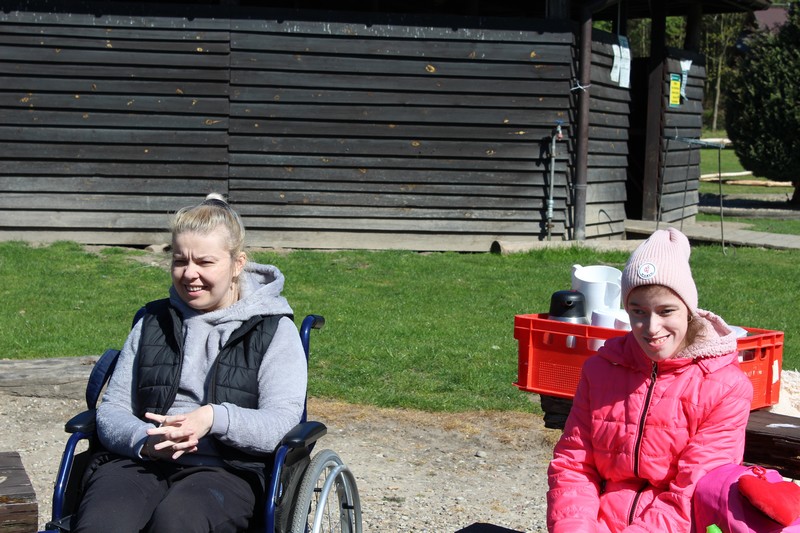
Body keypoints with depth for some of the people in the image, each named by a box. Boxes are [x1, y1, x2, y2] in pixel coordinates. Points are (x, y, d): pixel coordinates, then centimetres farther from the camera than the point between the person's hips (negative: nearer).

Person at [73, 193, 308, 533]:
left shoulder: (274, 329, 10)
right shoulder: (153, 323, 22)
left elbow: (283, 422, -2)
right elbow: (111, 409, 15)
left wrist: (214, 418, -21)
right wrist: (145, 441, -9)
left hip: (227, 468, -3)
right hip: (139, 460, 3)